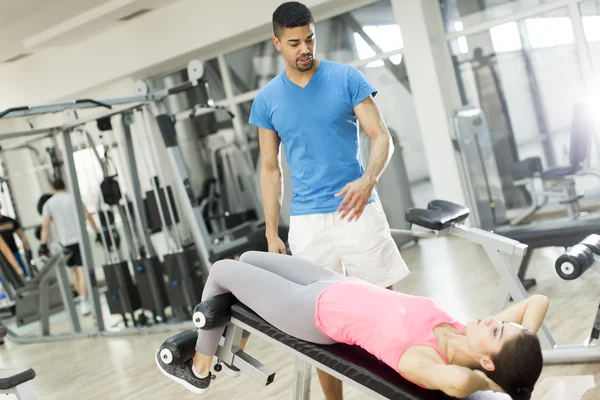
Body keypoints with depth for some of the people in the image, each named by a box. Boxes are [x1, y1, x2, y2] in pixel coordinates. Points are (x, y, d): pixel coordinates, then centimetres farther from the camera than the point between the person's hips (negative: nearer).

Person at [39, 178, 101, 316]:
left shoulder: (48, 204, 4)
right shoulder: (73, 198, 2)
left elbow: (45, 225, -5)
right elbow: (87, 216, -3)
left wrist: (43, 244, -5)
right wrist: (97, 233, 1)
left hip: (65, 242, 2)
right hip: (79, 238, -2)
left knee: (74, 270, 17)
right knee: (82, 270, -7)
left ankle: (83, 297, 24)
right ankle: (84, 301, -18)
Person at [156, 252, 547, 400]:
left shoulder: (422, 359, -36)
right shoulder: (469, 341, -18)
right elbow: (537, 300, -12)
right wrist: (521, 357, -23)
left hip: (314, 312, -7)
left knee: (221, 270, 12)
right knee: (248, 258, 23)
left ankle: (199, 368, 33)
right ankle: (230, 346, 49)